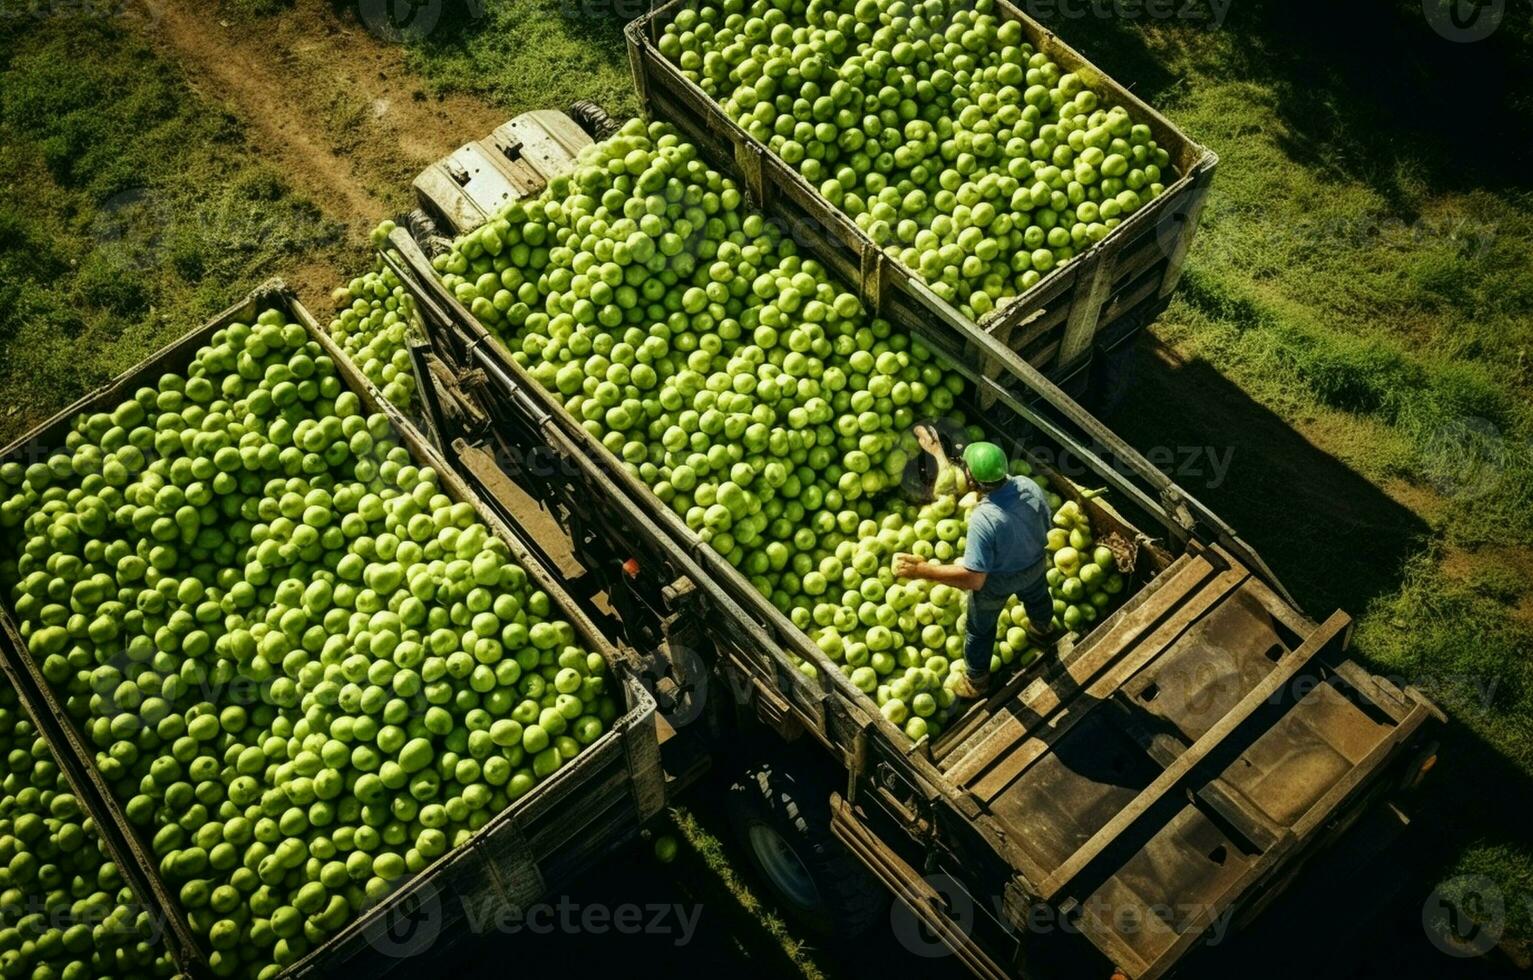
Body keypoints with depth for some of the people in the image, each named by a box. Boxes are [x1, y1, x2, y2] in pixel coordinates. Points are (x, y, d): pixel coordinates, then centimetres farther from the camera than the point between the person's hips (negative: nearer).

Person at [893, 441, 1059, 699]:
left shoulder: (983, 519, -44)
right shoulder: (1029, 486, -27)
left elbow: (973, 579, -41)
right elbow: (1047, 524, -7)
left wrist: (921, 570, -39)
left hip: (996, 581, -5)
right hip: (1035, 564, 5)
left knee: (980, 627, 24)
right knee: (1037, 597, 39)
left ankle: (976, 681, 48)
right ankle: (1043, 629, 72)